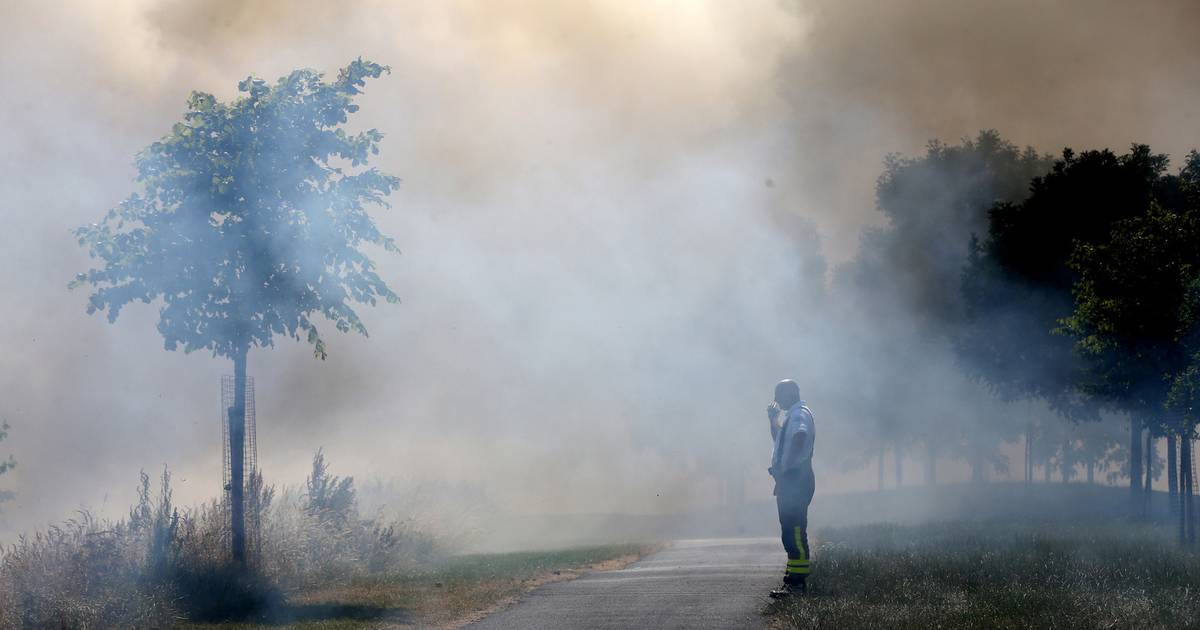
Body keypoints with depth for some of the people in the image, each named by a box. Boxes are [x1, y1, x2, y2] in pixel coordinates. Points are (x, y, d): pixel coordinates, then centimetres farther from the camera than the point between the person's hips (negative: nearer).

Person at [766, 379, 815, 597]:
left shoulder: (799, 415, -11)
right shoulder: (791, 415, 21)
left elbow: (799, 437, -30)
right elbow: (779, 439, 35)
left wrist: (786, 466, -29)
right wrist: (773, 420, 22)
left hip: (795, 479, -11)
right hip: (789, 480, 11)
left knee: (794, 531, -12)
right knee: (791, 531, 13)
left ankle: (797, 582, -14)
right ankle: (794, 579, 17)